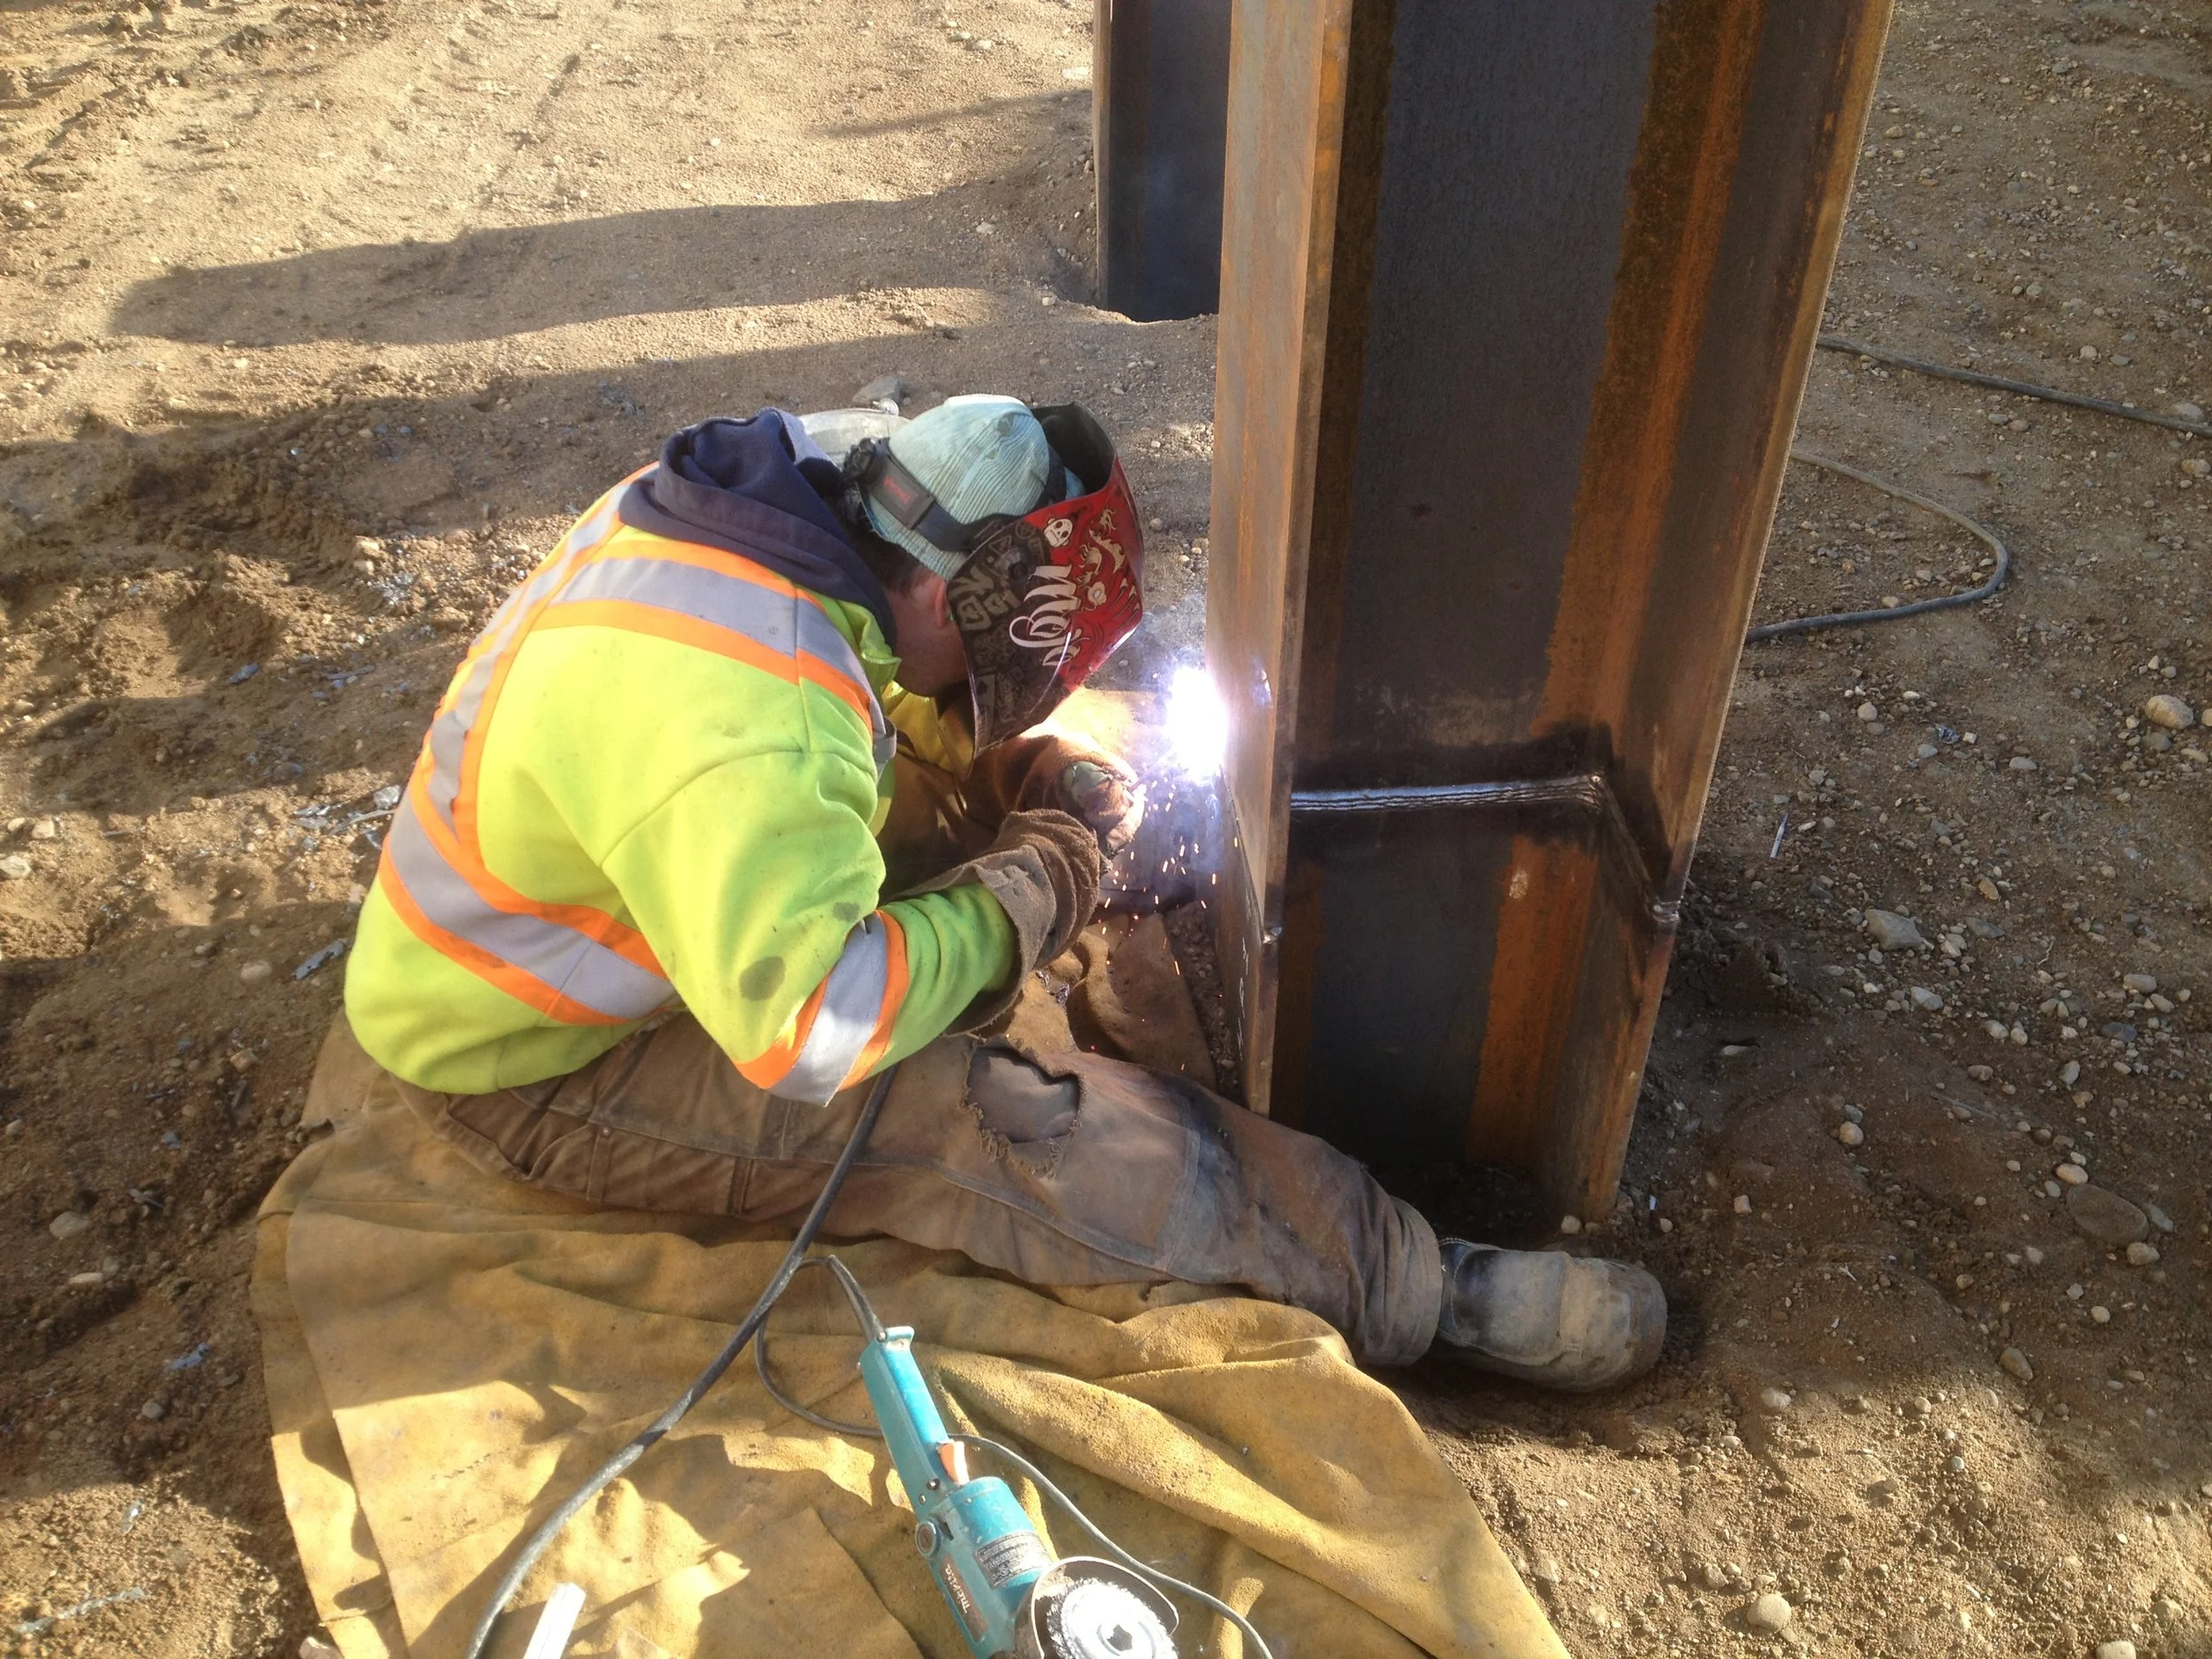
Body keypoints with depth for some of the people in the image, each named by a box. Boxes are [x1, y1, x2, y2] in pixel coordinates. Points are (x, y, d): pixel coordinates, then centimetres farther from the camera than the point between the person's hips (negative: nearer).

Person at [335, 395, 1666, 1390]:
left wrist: (1039, 777, -8)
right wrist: (1042, 885, -28)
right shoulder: (733, 729, -37)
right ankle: (1428, 1296, -15)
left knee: (982, 788, 0)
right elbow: (809, 1029, -41)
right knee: (1005, 1128, -23)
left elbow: (894, 705, 9)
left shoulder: (777, 507, -8)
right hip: (536, 1074, -9)